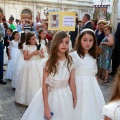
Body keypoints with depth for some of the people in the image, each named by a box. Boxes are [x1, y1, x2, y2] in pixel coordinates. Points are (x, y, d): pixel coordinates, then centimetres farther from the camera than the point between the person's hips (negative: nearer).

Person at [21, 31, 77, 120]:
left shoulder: (70, 62, -8)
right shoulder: (48, 62, -12)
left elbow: (72, 83, -1)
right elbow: (45, 85, -11)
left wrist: (75, 100, 5)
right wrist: (46, 106, -12)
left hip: (65, 97, 1)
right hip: (49, 95, -1)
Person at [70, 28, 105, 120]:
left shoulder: (93, 57, 11)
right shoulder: (73, 55, -7)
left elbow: (94, 74, 16)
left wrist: (97, 88, 12)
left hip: (92, 86, 5)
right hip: (79, 85, -5)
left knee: (94, 108, 6)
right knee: (81, 108, 1)